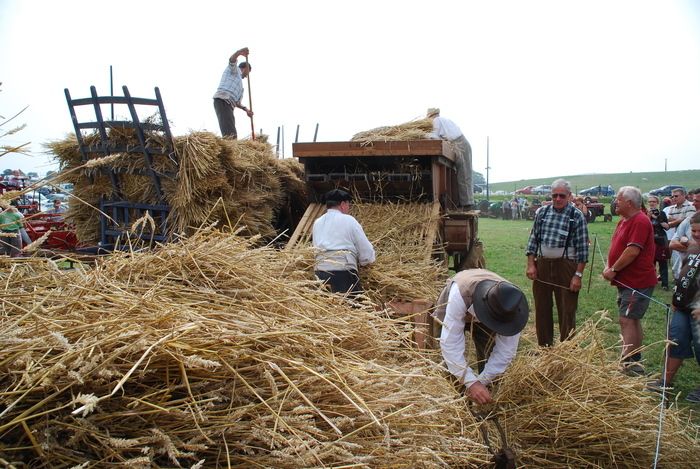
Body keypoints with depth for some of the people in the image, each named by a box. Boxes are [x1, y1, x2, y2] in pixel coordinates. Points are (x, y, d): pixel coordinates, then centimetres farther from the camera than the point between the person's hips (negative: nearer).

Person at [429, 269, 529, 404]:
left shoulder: (510, 304, -37)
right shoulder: (460, 293, -48)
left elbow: (506, 350, -28)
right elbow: (450, 342, -47)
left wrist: (481, 382, -32)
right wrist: (471, 382, -50)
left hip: (483, 320, 2)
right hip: (451, 314, -2)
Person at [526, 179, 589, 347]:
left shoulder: (577, 216, -4)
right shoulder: (542, 212, 6)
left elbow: (582, 248, -6)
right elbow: (533, 239, 9)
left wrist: (578, 275, -10)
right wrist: (530, 264, 1)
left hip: (565, 266, -3)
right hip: (542, 265, 4)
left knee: (567, 311, 4)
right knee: (541, 309, 11)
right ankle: (544, 347, 26)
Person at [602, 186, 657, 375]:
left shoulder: (640, 222, -18)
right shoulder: (623, 221, 14)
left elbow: (632, 251, -25)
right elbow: (616, 247, 16)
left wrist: (613, 270, -16)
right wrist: (609, 267, 1)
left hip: (637, 282, -10)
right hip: (626, 281, 10)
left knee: (627, 320, -11)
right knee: (633, 320, 17)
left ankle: (629, 365, -7)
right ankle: (635, 363, 28)